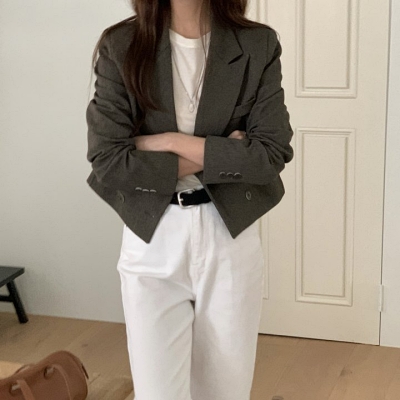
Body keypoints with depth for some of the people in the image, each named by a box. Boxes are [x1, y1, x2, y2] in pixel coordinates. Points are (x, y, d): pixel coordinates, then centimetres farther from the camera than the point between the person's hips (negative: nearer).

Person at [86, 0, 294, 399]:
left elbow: (273, 153, -10)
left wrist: (171, 143, -14)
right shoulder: (120, 47, -6)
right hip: (152, 240, -1)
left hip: (231, 236, 1)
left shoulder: (259, 46, -3)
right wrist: (225, 157, -12)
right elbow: (107, 161, -13)